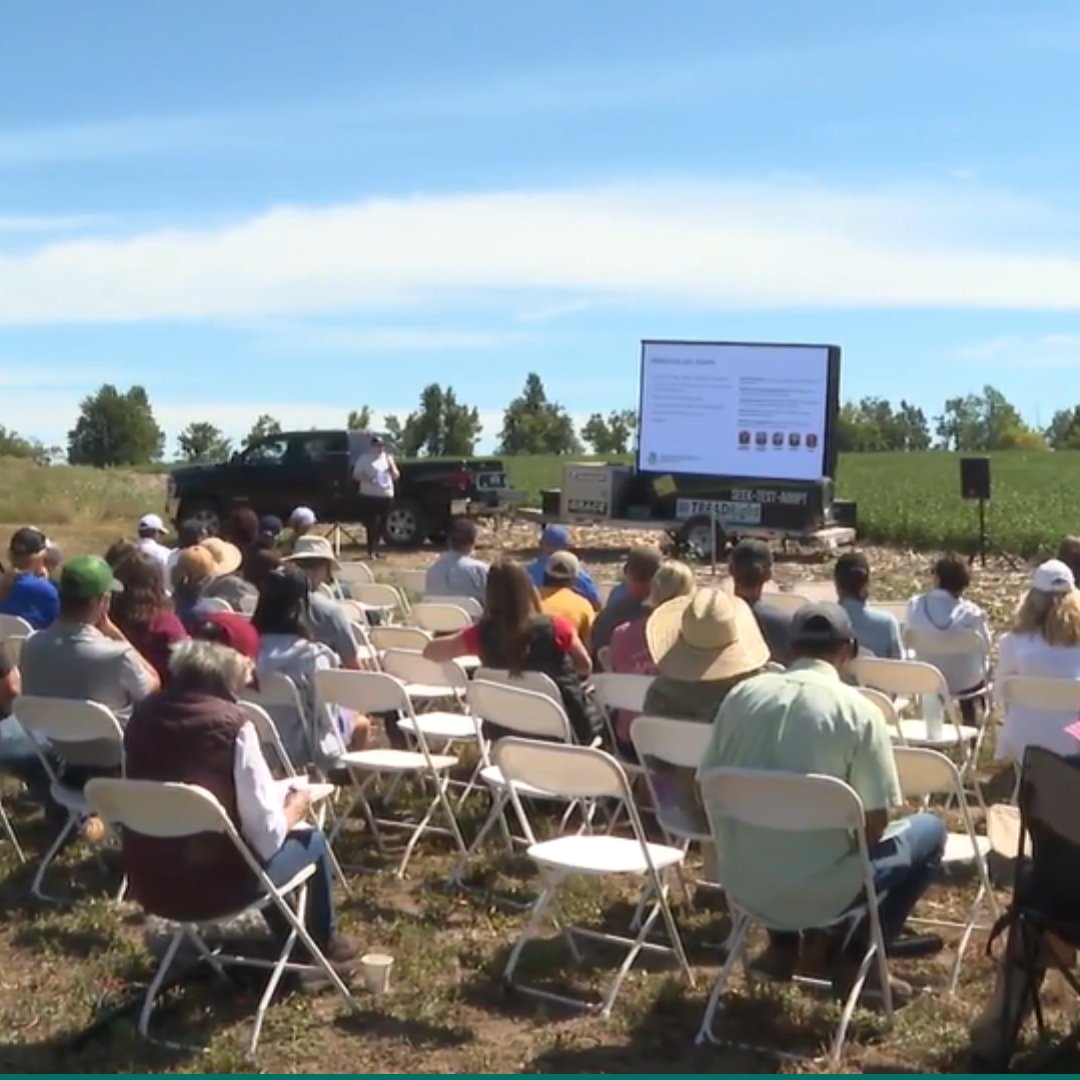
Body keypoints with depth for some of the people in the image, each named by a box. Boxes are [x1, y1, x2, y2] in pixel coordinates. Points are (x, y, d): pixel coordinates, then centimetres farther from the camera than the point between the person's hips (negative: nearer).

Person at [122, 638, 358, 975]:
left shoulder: (143, 716, 0)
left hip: (148, 883, 6)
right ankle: (324, 946, 41)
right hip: (213, 885, -6)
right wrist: (296, 805, 6)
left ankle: (288, 944, 49)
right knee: (311, 840, 20)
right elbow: (267, 836, -16)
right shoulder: (231, 724, -19)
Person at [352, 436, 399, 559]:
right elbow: (356, 475, -2)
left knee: (381, 524, 7)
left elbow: (396, 476, 11)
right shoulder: (365, 459, 2)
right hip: (369, 495, -4)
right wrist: (366, 479, -20)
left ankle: (375, 548, 21)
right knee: (371, 524, -8)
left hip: (386, 495, 4)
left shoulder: (387, 458, 14)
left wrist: (391, 464, -7)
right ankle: (371, 551, -7)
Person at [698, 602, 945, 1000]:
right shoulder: (858, 711, -11)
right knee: (929, 830, 18)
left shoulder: (741, 695, 0)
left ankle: (782, 946, 28)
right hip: (819, 892, -4)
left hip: (741, 883, 5)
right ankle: (855, 958, 15)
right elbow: (874, 823, -11)